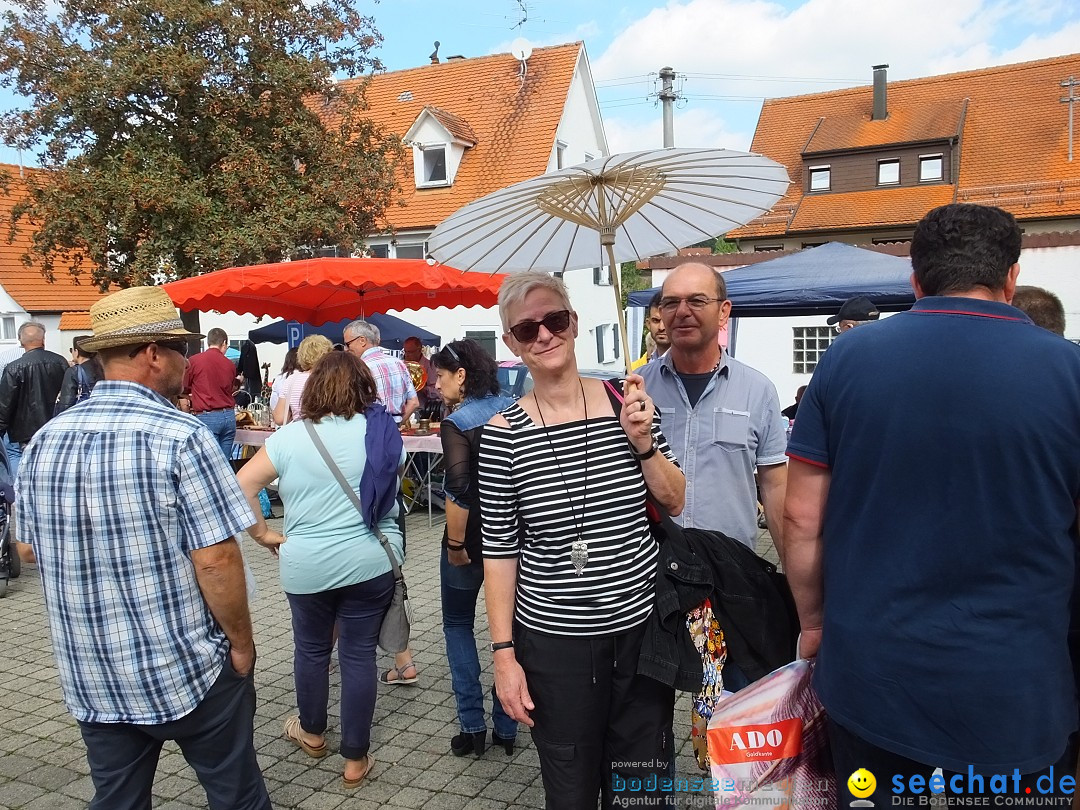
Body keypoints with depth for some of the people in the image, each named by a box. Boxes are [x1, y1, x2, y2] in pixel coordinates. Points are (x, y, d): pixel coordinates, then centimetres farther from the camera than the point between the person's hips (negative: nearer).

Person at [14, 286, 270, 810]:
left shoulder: (44, 441, 0)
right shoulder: (180, 436, -19)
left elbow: (30, 548, 11)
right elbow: (216, 559, -20)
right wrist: (242, 644, -7)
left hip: (90, 677, 6)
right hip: (189, 670, -5)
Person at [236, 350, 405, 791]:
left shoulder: (290, 435, -5)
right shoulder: (383, 433, -2)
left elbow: (241, 486, -8)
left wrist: (263, 534, 1)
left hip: (306, 565, 0)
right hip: (370, 563, 0)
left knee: (311, 649, 20)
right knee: (358, 655, 9)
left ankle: (311, 733, 42)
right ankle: (355, 758, 19)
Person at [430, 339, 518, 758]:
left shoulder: (457, 424, -15)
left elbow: (458, 491, -26)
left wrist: (455, 544, -16)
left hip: (473, 539, -5)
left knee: (458, 626, 15)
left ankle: (472, 726, 16)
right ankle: (506, 728, 24)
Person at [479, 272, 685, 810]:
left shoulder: (624, 402, -4)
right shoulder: (503, 432, -9)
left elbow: (675, 504, 3)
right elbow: (499, 551, -5)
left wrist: (642, 442, -13)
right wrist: (504, 654, -6)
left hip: (642, 626, 2)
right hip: (553, 641, -1)